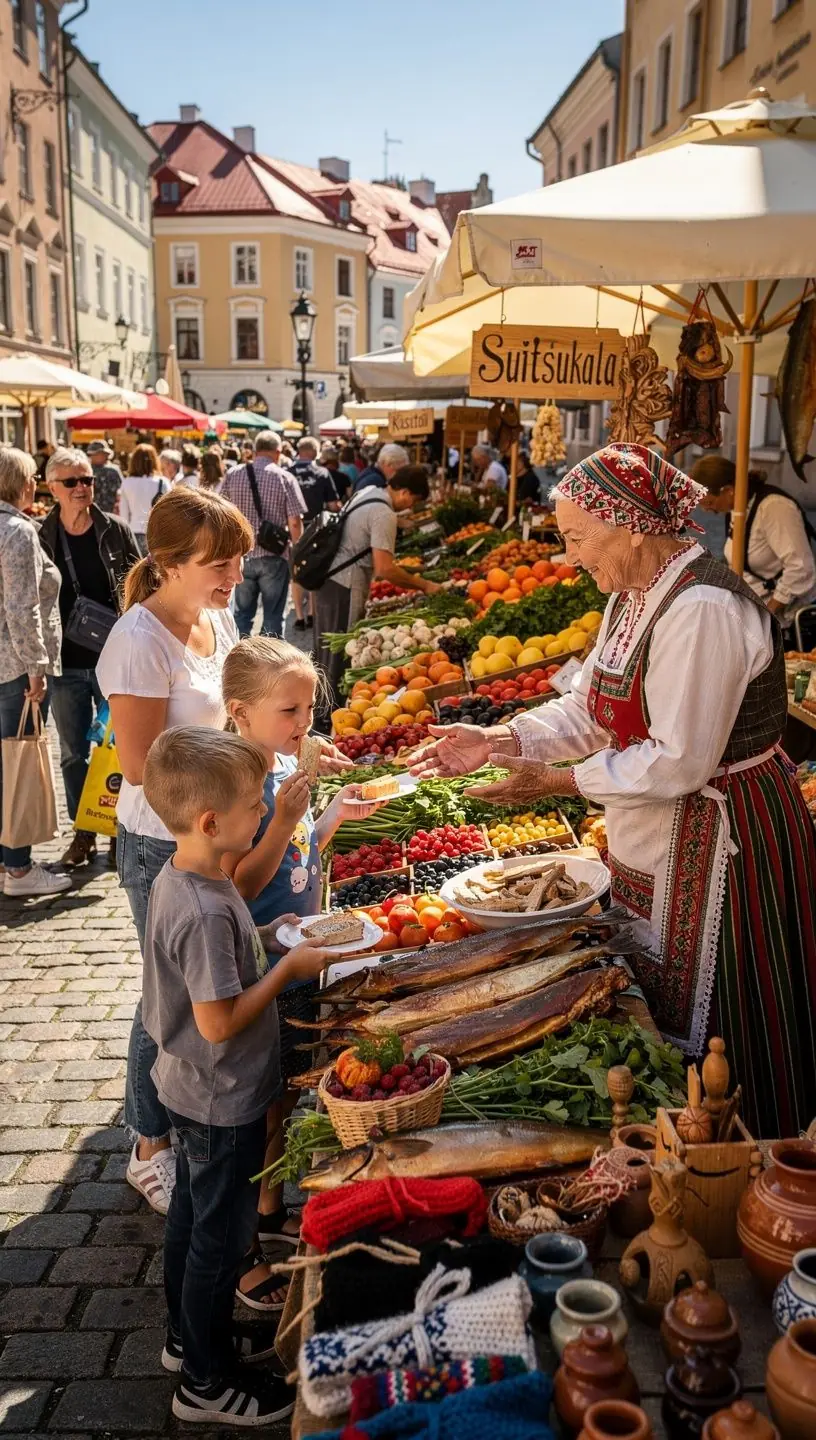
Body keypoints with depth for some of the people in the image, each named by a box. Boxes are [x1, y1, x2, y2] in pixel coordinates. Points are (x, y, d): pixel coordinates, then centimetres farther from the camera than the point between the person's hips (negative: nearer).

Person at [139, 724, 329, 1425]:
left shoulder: (180, 877, -4)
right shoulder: (205, 913, -33)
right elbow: (219, 1022, -29)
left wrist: (267, 938, 0)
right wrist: (289, 968, -20)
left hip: (193, 1090, 9)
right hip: (224, 1101, -9)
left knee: (193, 1211, 25)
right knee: (222, 1234, 9)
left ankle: (191, 1335, 45)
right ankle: (207, 1382, 29)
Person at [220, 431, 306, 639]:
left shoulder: (233, 475, 0)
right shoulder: (285, 478, -8)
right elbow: (294, 522, -12)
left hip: (241, 554, 3)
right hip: (274, 557, -3)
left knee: (242, 614, 15)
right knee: (273, 617, 7)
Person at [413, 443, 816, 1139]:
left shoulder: (702, 609, -26)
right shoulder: (636, 595, 7)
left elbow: (679, 762, -27)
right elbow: (589, 707, 8)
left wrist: (560, 781, -20)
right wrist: (498, 740, -6)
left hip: (719, 844, -10)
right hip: (657, 847, 10)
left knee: (710, 1033, 6)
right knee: (656, 1008, 22)